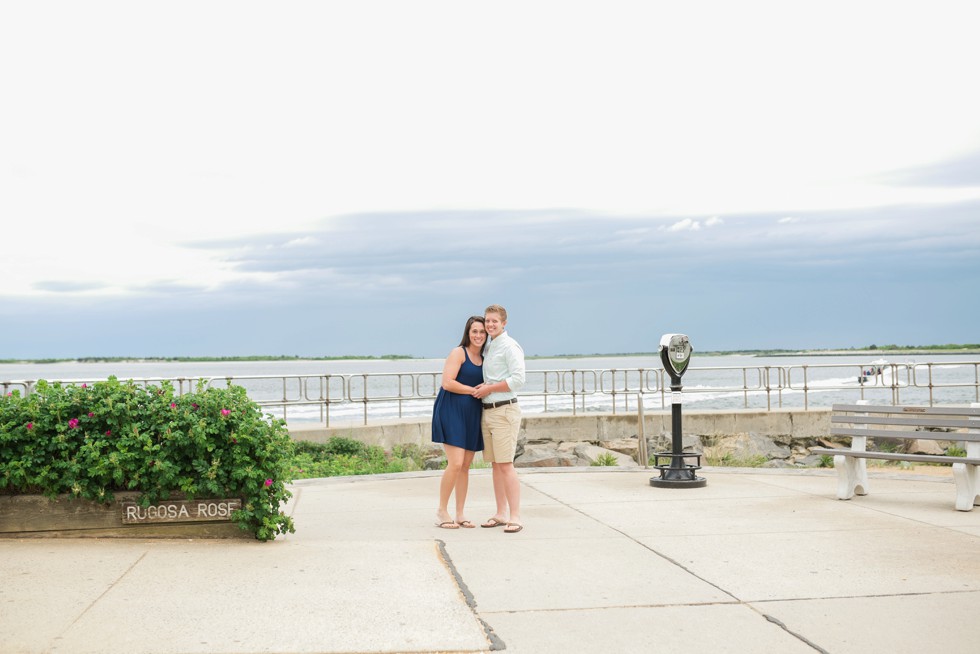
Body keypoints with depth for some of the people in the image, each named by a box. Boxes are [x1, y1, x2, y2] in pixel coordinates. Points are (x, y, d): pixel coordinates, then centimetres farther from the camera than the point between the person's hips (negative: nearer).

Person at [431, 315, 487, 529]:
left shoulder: (484, 359, 16)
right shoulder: (458, 352, -5)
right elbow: (447, 383, -15)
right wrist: (473, 390, -11)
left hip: (472, 415, 7)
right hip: (452, 411, -7)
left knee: (466, 466, 7)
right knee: (455, 463, -14)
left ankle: (460, 514, 14)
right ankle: (441, 512, -1)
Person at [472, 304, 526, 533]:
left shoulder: (510, 346, -9)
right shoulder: (489, 347, 17)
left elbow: (518, 379, -18)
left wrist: (488, 388, -13)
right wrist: (483, 387, 8)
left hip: (504, 411, -8)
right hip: (487, 411, 8)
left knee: (506, 465, -11)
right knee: (495, 464, 10)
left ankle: (515, 517, -8)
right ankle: (501, 514, 16)